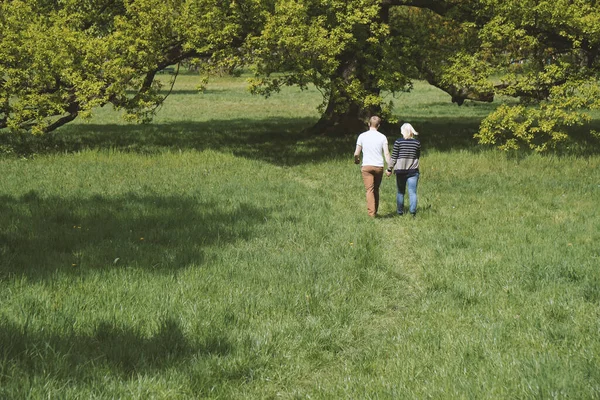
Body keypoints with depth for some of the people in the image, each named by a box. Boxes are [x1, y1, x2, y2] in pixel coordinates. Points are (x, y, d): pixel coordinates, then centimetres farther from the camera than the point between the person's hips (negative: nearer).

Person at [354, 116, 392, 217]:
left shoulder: (362, 136, -1)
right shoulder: (382, 137, 1)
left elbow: (356, 153, 1)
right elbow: (386, 153, -3)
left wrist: (356, 160, 23)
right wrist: (389, 167, 4)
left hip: (366, 166, -2)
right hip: (379, 166, 2)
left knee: (369, 190, -4)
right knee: (376, 190, 15)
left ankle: (371, 213, -13)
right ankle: (375, 211, 20)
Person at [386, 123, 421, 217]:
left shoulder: (398, 142, -7)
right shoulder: (417, 143, 0)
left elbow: (394, 157, -5)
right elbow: (418, 156, 10)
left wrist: (389, 169, 4)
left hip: (400, 170, -1)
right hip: (413, 170, 1)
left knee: (400, 192, 12)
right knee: (412, 192, 1)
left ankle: (400, 212, 17)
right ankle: (413, 211, -12)